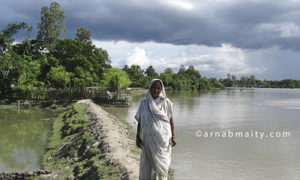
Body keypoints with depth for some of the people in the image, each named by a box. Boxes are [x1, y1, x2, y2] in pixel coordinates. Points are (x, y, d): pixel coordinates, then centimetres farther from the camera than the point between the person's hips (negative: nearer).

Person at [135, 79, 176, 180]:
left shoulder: (166, 102, 0)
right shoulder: (144, 102, 2)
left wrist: (173, 136, -4)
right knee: (147, 164, 5)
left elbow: (171, 120, 3)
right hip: (148, 139, 1)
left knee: (161, 164, 4)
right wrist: (138, 137, 3)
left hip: (163, 139, -1)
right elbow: (139, 121, 6)